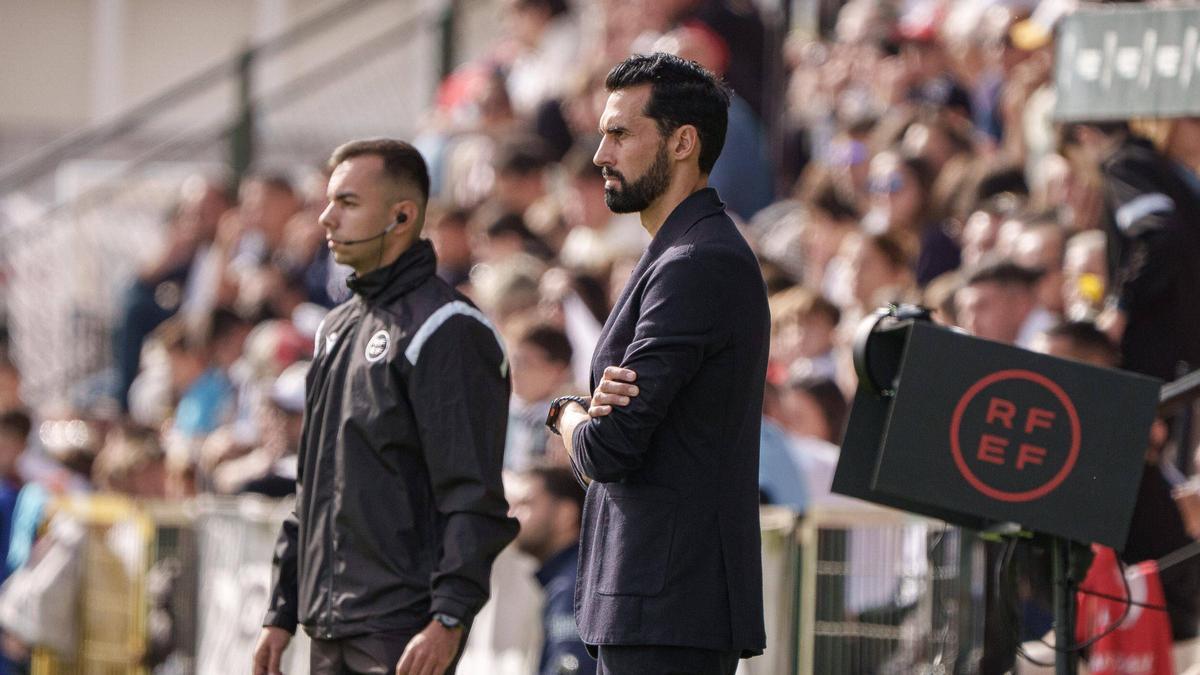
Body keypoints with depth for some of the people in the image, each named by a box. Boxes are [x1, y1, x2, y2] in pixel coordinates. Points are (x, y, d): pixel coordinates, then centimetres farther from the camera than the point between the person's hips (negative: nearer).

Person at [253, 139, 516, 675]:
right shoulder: (337, 329, 19)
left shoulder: (446, 331, -9)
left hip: (406, 632, -9)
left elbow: (474, 496, -16)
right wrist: (282, 612, 20)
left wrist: (449, 617, -23)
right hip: (330, 630, 9)